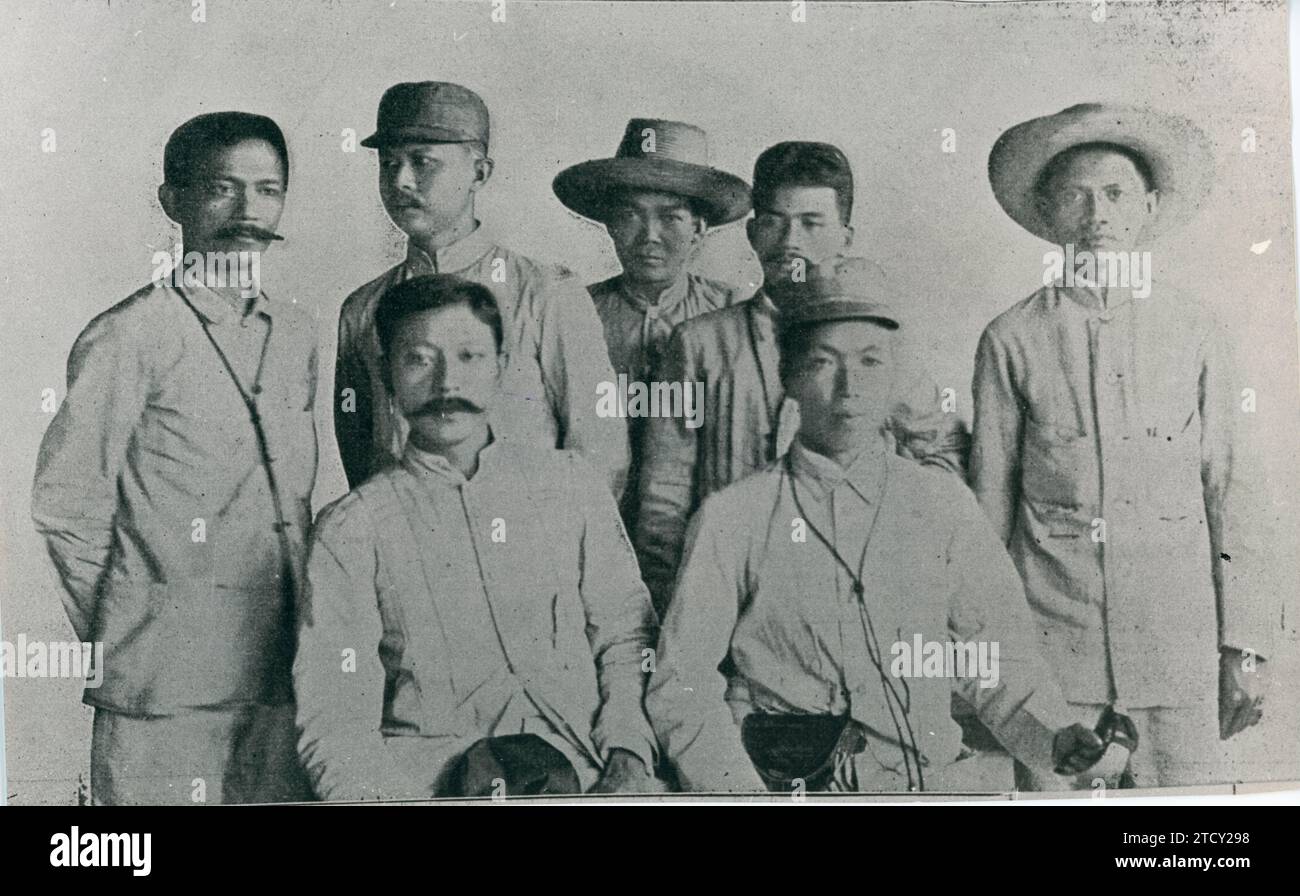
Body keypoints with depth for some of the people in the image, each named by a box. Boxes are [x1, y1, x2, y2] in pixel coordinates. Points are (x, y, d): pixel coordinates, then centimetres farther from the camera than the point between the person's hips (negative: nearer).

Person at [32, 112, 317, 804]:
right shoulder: (127, 338, -8)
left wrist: (297, 631, 12)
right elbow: (65, 510, -6)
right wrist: (122, 640, 0)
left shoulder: (296, 337, 11)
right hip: (165, 689, -5)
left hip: (281, 675, 5)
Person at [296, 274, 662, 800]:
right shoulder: (350, 528, 8)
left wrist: (627, 754, -3)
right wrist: (377, 798, -16)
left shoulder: (568, 482, 16)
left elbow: (624, 634, 15)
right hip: (430, 768, -2)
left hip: (580, 755, 3)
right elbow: (334, 722, 3)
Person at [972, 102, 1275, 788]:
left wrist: (1244, 645, 4)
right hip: (1050, 650, -1)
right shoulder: (1011, 340, 1)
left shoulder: (1194, 331, 5)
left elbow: (1230, 493, 7)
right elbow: (989, 506, 5)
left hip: (1179, 647, 1)